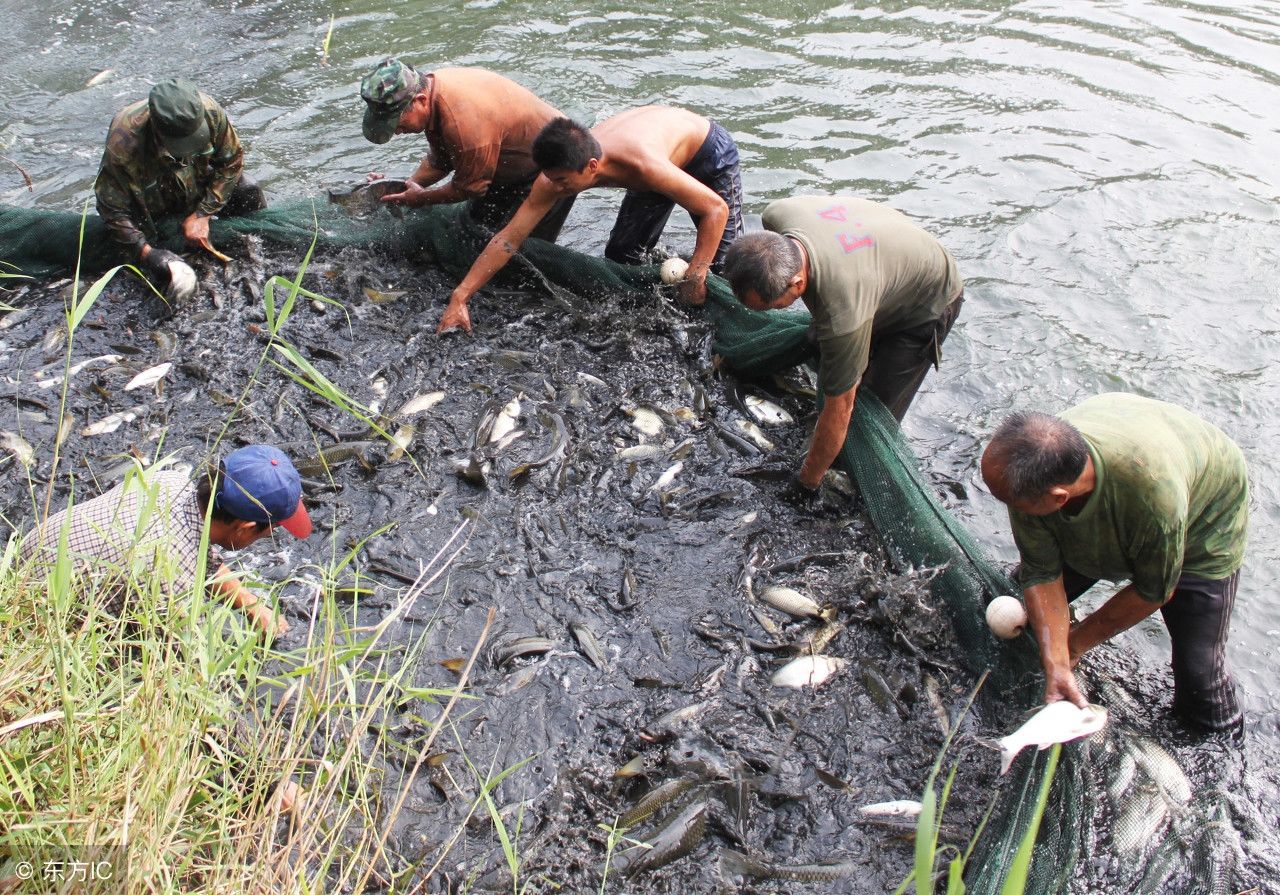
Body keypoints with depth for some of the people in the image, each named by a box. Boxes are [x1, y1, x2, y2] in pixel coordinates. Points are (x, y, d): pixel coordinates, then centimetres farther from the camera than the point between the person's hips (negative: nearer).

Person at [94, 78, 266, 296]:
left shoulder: (210, 112, -32)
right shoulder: (122, 143, -39)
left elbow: (232, 160, -14)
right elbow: (113, 210, -28)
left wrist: (203, 214, -19)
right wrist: (146, 253, -39)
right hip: (151, 207, -2)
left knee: (247, 192, -19)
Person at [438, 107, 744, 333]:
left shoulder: (643, 165, -47)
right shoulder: (562, 169, -28)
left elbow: (717, 209, -37)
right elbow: (509, 239, -24)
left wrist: (694, 276, -37)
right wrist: (458, 298, -27)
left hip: (708, 150, -5)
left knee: (723, 265, -7)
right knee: (620, 255, 4)